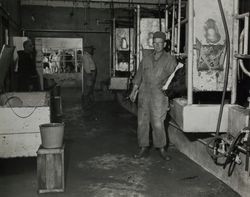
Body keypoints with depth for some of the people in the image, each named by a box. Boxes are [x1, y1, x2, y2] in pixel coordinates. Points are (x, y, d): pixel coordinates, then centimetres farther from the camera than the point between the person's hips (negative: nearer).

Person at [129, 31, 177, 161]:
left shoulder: (170, 59, 4)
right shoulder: (146, 59, 15)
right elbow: (139, 76, 17)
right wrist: (134, 91, 9)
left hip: (159, 95, -4)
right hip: (144, 93, 4)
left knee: (158, 123, -8)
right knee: (142, 122, 4)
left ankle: (161, 149, 9)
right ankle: (144, 149, 16)